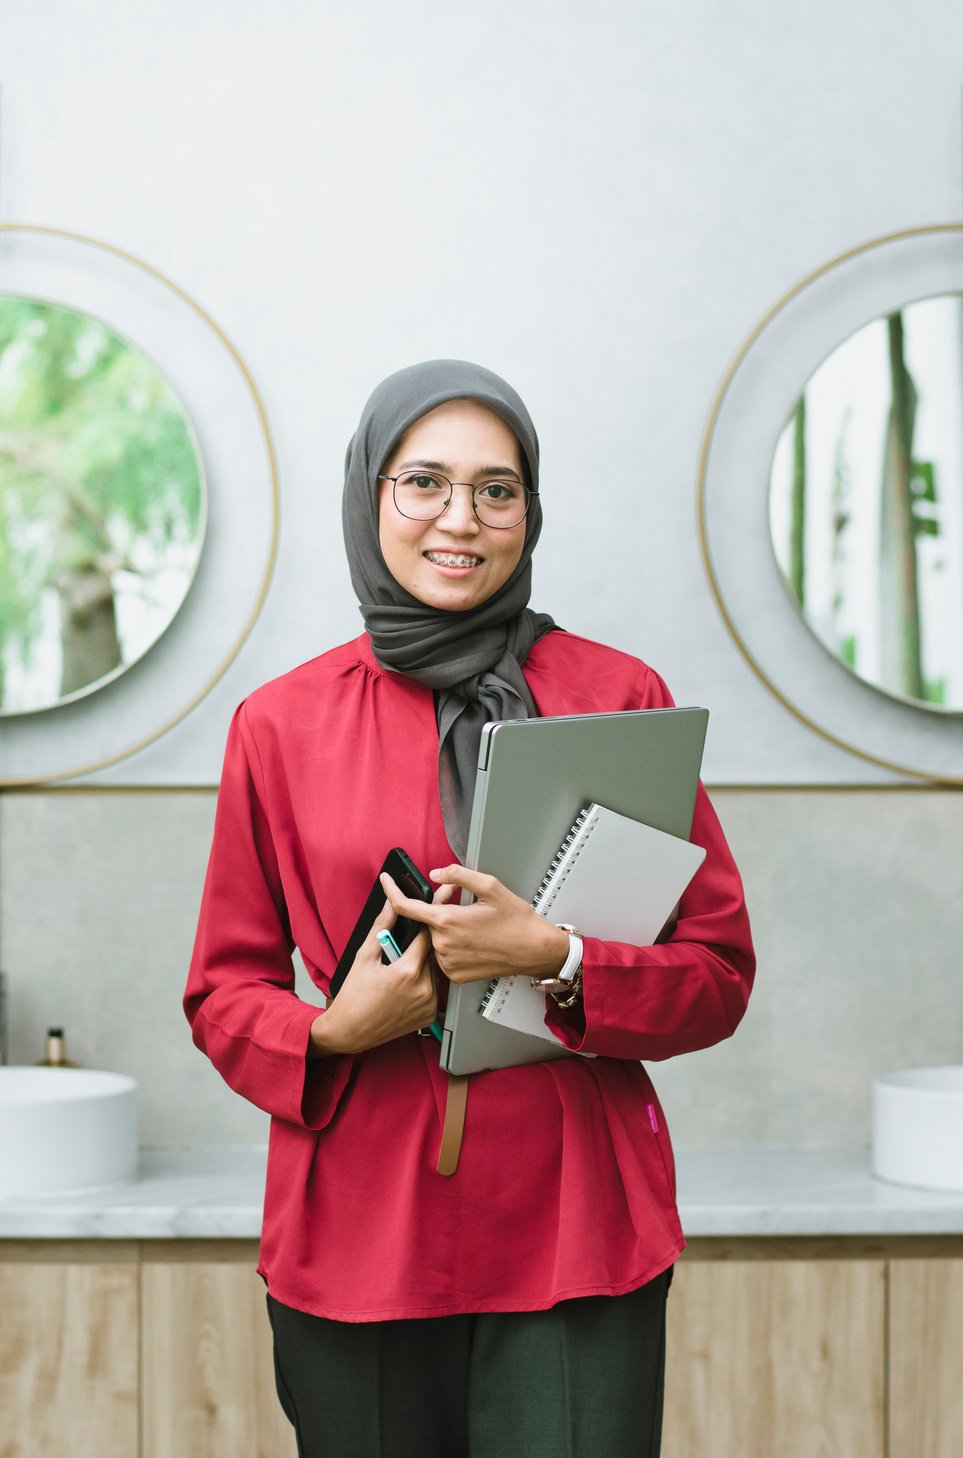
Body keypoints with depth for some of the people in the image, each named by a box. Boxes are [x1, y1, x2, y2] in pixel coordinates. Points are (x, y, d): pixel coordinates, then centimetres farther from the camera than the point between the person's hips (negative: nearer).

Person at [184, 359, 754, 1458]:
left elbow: (719, 973, 3)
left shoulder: (622, 698, 3)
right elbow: (224, 992, 10)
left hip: (575, 1236, -1)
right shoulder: (279, 725, 4)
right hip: (358, 1235, 1)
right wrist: (332, 1030, -11)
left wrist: (551, 956, -15)